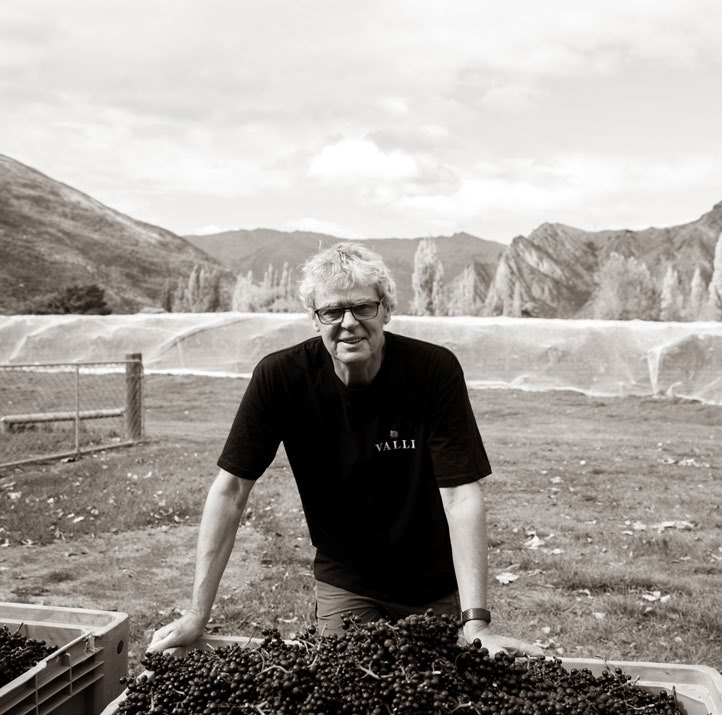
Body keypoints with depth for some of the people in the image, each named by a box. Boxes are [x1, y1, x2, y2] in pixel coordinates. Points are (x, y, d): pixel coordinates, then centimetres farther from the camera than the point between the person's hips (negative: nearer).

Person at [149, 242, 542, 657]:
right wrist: (198, 614, -17)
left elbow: (462, 495, -24)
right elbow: (231, 489, -15)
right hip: (344, 583, 1)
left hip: (435, 587, 0)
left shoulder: (435, 369, -21)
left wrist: (476, 622, -30)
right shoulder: (281, 376, -18)